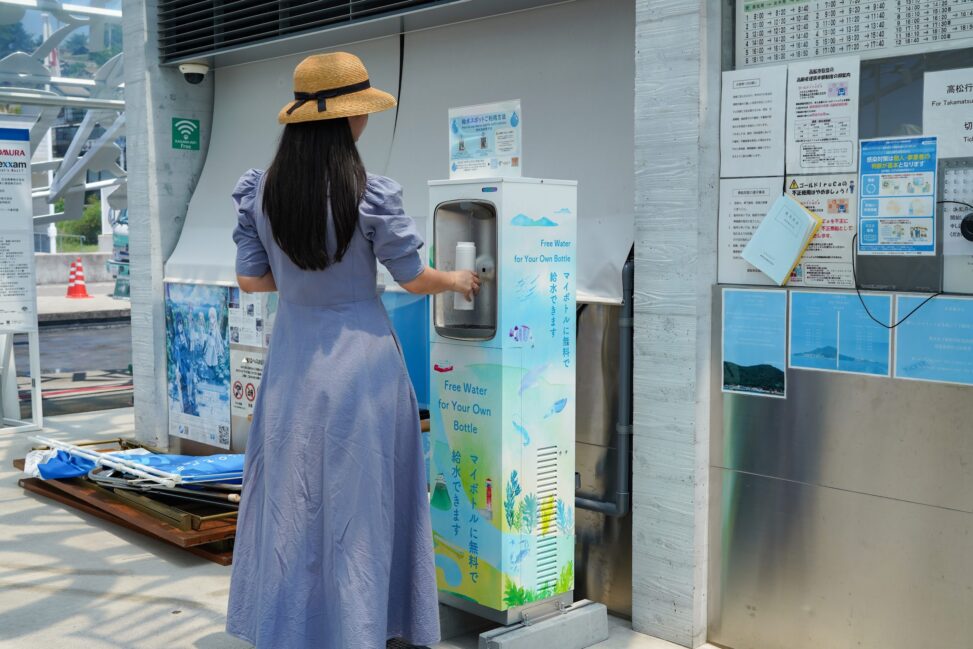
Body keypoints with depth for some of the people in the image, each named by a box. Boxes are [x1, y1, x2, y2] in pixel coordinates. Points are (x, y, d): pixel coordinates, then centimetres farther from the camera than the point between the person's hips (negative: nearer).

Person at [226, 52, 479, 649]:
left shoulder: (260, 190, -6)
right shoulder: (371, 194, -17)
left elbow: (251, 279, 2)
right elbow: (412, 278, -6)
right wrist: (457, 280, 15)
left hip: (294, 357, 4)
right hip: (360, 356, -3)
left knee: (291, 491, 16)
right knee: (360, 495, 11)